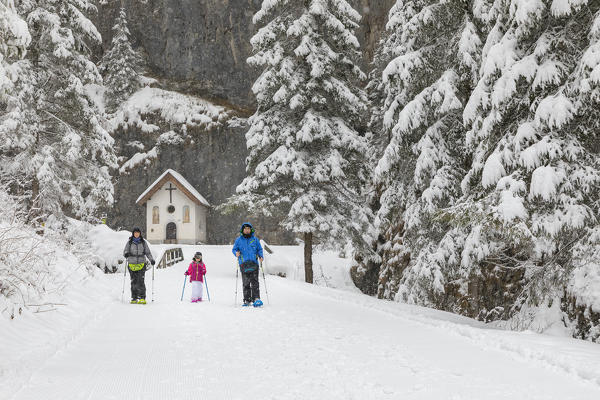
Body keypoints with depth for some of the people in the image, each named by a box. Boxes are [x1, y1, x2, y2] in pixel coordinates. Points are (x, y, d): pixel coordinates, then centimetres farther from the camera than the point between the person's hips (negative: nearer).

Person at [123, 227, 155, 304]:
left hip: (141, 264, -1)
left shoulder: (143, 242, 9)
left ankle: (142, 298, -14)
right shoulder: (129, 242, 8)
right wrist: (126, 254, -19)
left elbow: (148, 252, 11)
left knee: (140, 281, -12)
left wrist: (151, 260, -5)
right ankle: (134, 298, 8)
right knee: (134, 281, 1)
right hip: (132, 264, 1)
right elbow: (125, 251, 5)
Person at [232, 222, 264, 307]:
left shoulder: (255, 239, 11)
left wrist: (260, 256, -2)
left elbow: (259, 249, 16)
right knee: (246, 283, 0)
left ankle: (256, 298, -16)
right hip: (244, 264, 0)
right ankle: (247, 300, 6)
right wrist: (236, 253, -9)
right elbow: (234, 249, 14)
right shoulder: (238, 240, 11)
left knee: (254, 282, -11)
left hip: (254, 263, 0)